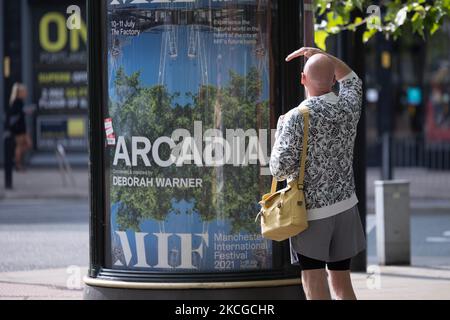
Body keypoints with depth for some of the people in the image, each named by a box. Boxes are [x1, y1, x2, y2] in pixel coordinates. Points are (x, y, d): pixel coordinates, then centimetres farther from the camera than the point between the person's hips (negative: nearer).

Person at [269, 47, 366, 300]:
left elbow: (280, 169, -14)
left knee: (316, 289, -5)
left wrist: (280, 129, 0)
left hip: (311, 212, -5)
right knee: (342, 283, 13)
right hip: (345, 206, 5)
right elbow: (351, 79, 25)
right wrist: (317, 53, 25)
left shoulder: (297, 118, -15)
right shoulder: (349, 107, 1)